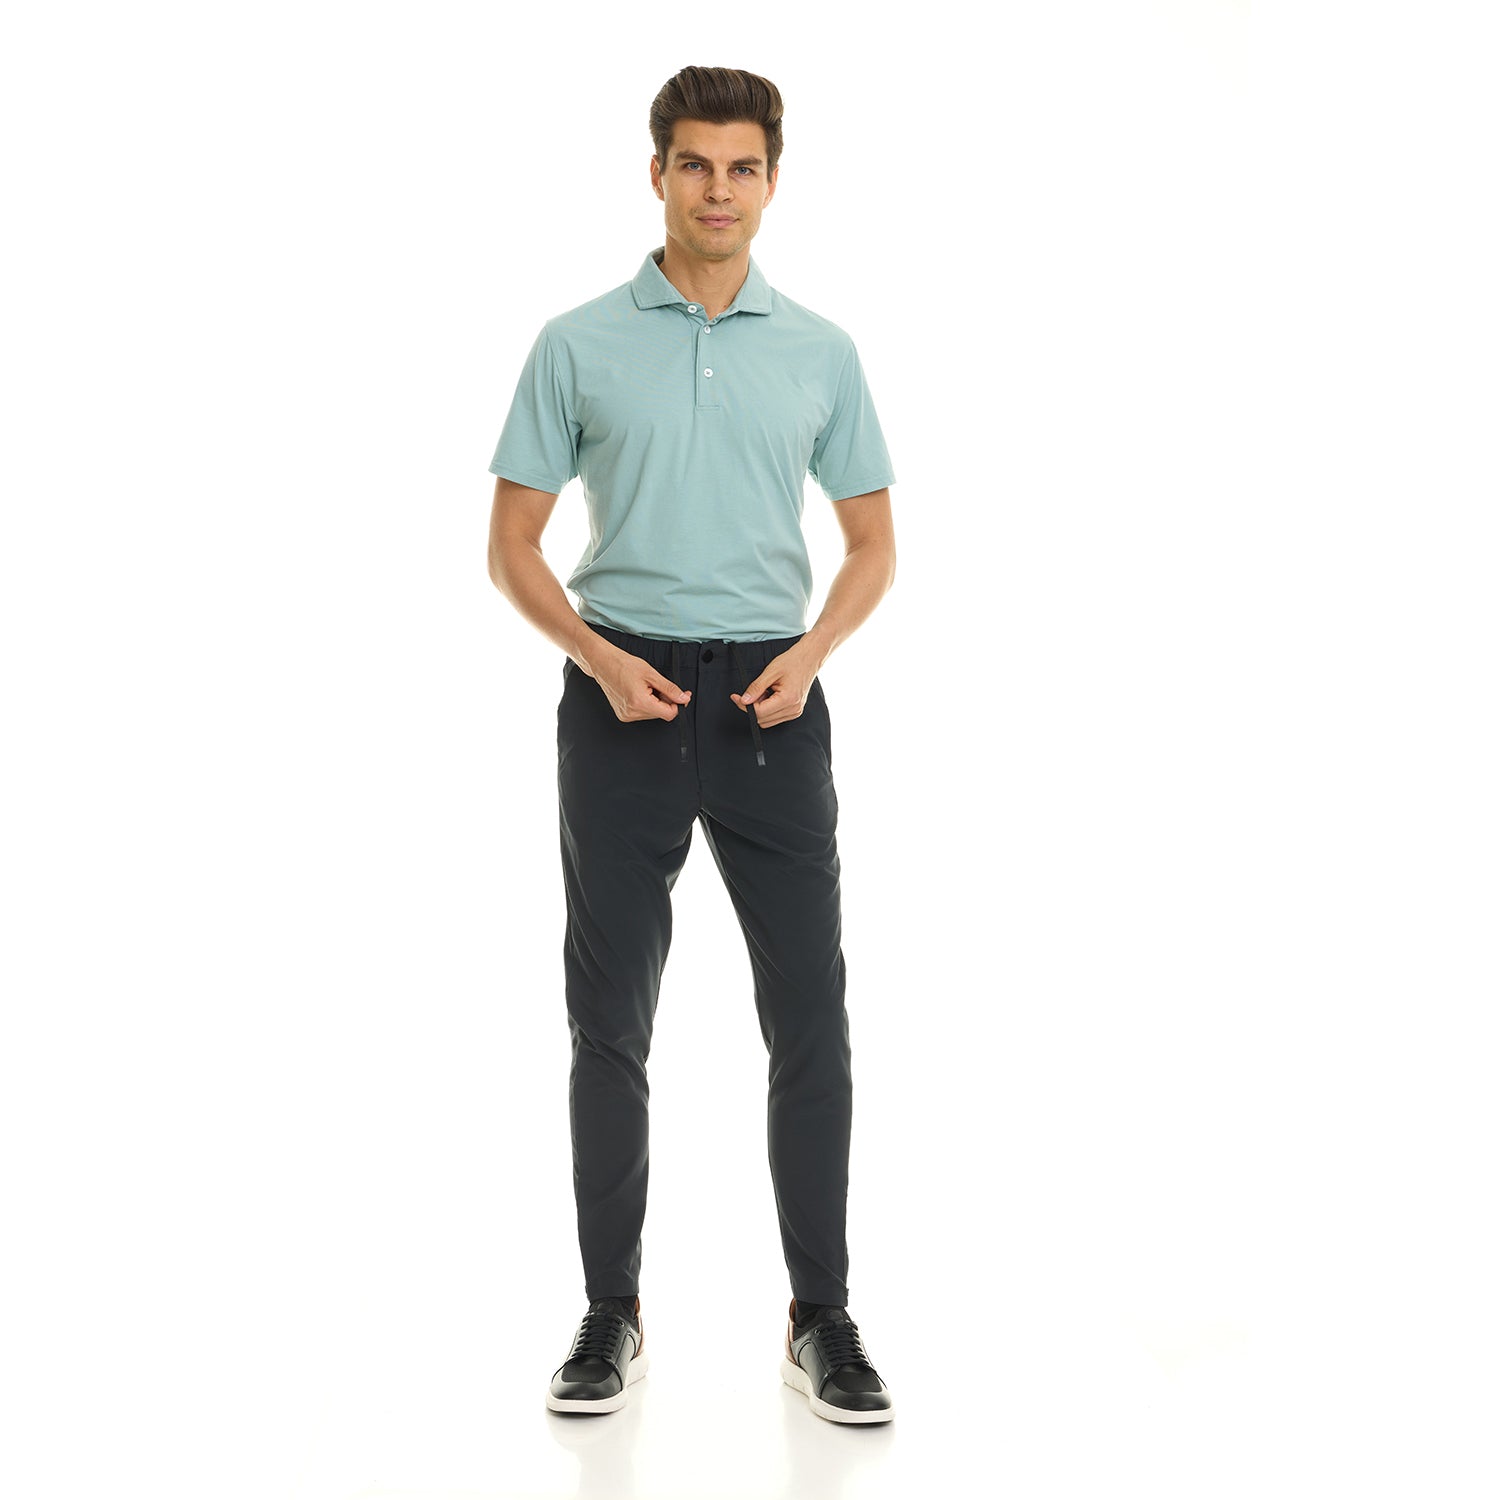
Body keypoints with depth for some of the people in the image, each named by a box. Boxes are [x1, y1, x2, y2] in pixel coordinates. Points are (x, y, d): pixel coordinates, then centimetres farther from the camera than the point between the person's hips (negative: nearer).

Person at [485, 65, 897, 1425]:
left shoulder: (822, 352, 7)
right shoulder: (579, 345, 2)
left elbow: (873, 545, 9)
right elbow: (513, 544, 2)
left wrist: (811, 650, -10)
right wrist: (597, 654, -15)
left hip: (771, 703, 1)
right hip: (624, 699, -1)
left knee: (809, 1021, 0)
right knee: (611, 1024, 2)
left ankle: (822, 1316, 13)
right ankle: (614, 1312, 16)